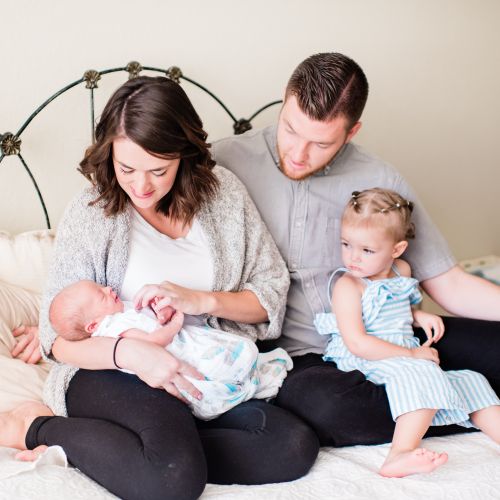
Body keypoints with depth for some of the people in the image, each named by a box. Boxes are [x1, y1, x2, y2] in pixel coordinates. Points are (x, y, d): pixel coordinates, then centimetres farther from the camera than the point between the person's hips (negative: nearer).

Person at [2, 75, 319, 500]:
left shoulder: (222, 191, 0)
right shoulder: (89, 214, -7)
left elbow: (272, 293, 4)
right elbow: (59, 336, -8)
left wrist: (202, 301, -15)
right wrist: (129, 351, -27)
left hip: (201, 369, 5)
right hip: (111, 371, -5)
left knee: (297, 448, -20)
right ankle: (42, 429, -8)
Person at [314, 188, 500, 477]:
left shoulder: (402, 271, 11)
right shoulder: (348, 286, -12)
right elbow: (356, 343, -20)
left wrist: (418, 316, 7)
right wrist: (411, 354, -19)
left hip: (408, 358, 8)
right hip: (366, 363, -8)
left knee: (469, 381, 2)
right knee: (422, 375, -34)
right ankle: (401, 454, -49)